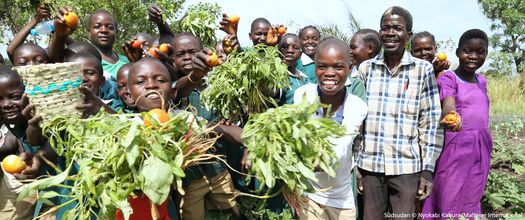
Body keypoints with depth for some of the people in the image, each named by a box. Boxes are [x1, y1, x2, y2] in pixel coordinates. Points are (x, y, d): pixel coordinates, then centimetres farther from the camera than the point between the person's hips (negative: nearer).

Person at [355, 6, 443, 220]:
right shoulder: (366, 68, 3)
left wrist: (428, 169, -4)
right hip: (370, 165, 2)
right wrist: (354, 164, 5)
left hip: (406, 167, -1)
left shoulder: (423, 70, -2)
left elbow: (431, 122, -1)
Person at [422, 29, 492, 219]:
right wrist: (452, 118, -48)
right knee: (449, 198, -1)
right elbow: (448, 105, -25)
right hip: (456, 146, -6)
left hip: (481, 147, 6)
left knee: (471, 200, 13)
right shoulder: (448, 77, -8)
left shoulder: (481, 80, 12)